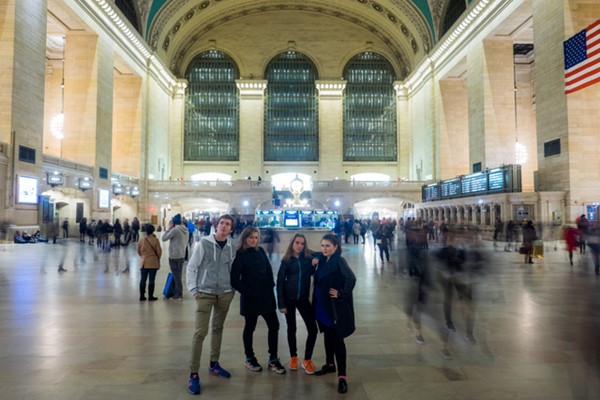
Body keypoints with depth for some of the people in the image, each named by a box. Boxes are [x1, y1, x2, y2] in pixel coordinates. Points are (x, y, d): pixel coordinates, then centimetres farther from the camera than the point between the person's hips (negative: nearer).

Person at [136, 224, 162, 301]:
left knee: (143, 280, 10)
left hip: (144, 263, 2)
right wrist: (158, 258, 13)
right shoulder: (155, 240, -11)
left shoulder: (141, 241, -3)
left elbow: (139, 252, 8)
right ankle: (150, 296, 7)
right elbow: (159, 251, -6)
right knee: (151, 280, 3)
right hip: (153, 262, -2)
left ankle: (142, 296, 14)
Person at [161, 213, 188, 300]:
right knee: (178, 275, 17)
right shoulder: (185, 230, 5)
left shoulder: (174, 230, -19)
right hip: (182, 255, 8)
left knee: (176, 276, 0)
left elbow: (164, 238, -12)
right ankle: (178, 292, 25)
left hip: (174, 256, -8)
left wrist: (169, 228, -8)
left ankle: (178, 294, 6)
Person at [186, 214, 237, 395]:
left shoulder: (231, 247, 3)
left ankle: (214, 364, 30)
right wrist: (193, 290, -9)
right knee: (200, 332, -8)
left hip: (225, 294, 4)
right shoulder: (203, 243, -8)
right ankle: (193, 374, 1)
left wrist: (232, 288, 7)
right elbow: (191, 268, -5)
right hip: (205, 294, -4)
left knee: (218, 329, 14)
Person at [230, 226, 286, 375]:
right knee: (250, 327, 11)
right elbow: (235, 280, -13)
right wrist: (247, 292, -15)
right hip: (250, 298, -5)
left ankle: (273, 360, 18)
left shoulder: (261, 251, 5)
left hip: (266, 296, 5)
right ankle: (249, 358, 30)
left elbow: (269, 270, 12)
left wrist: (271, 286, 1)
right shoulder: (240, 255, -11)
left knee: (274, 326, 6)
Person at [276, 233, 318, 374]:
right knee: (291, 328, 11)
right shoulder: (286, 260, -4)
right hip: (289, 298, -1)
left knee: (313, 329, -5)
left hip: (303, 298, 1)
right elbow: (280, 282, -4)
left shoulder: (309, 258, -1)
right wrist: (281, 303, -8)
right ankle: (293, 357, 30)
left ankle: (307, 360, 12)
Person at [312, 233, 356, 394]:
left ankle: (342, 376, 6)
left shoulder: (339, 261, -18)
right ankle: (329, 364, 38)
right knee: (327, 335, 20)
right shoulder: (323, 260, 5)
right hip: (323, 305, 8)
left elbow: (351, 278, -31)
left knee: (337, 339, -2)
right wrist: (316, 260, 3)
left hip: (336, 307, -8)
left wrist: (341, 294, -21)